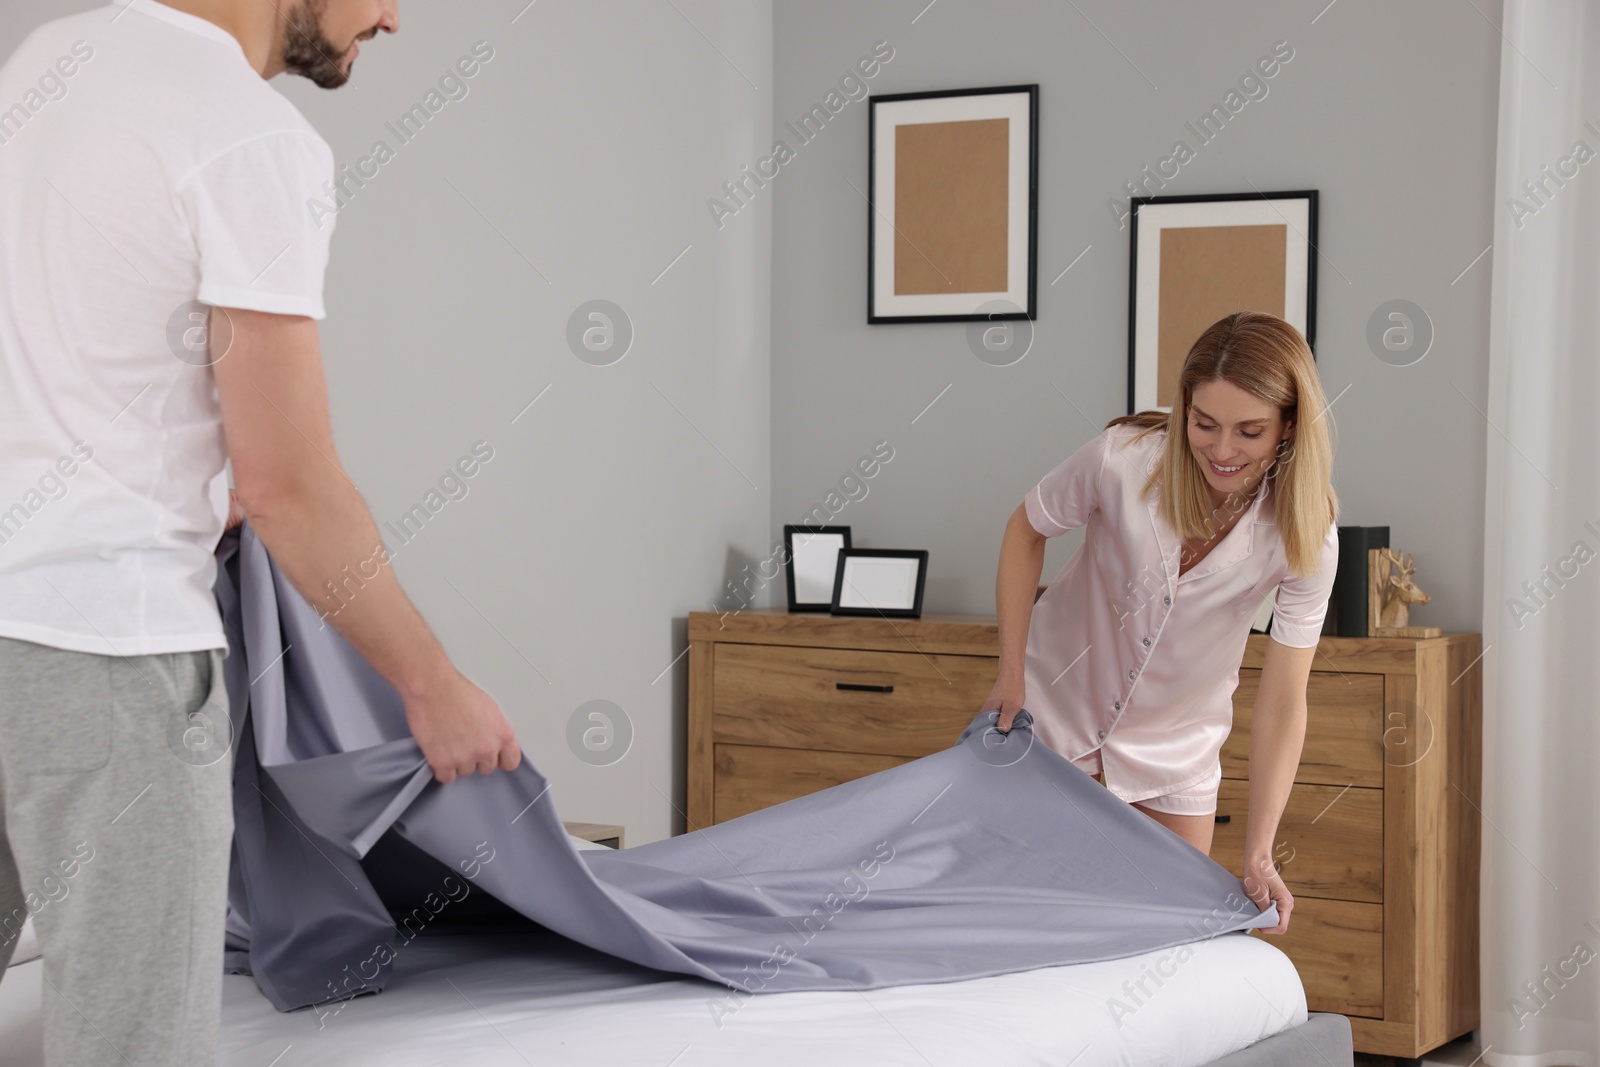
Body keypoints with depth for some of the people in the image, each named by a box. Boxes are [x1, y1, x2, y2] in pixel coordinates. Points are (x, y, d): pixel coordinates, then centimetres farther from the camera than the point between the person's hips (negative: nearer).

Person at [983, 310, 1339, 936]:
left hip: (1175, 742, 1)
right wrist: (1011, 672, -11)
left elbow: (1282, 703, -21)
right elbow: (1025, 532, -7)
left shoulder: (1305, 538, -24)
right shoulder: (1124, 459, -27)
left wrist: (1258, 854, -27)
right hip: (1061, 705, -1)